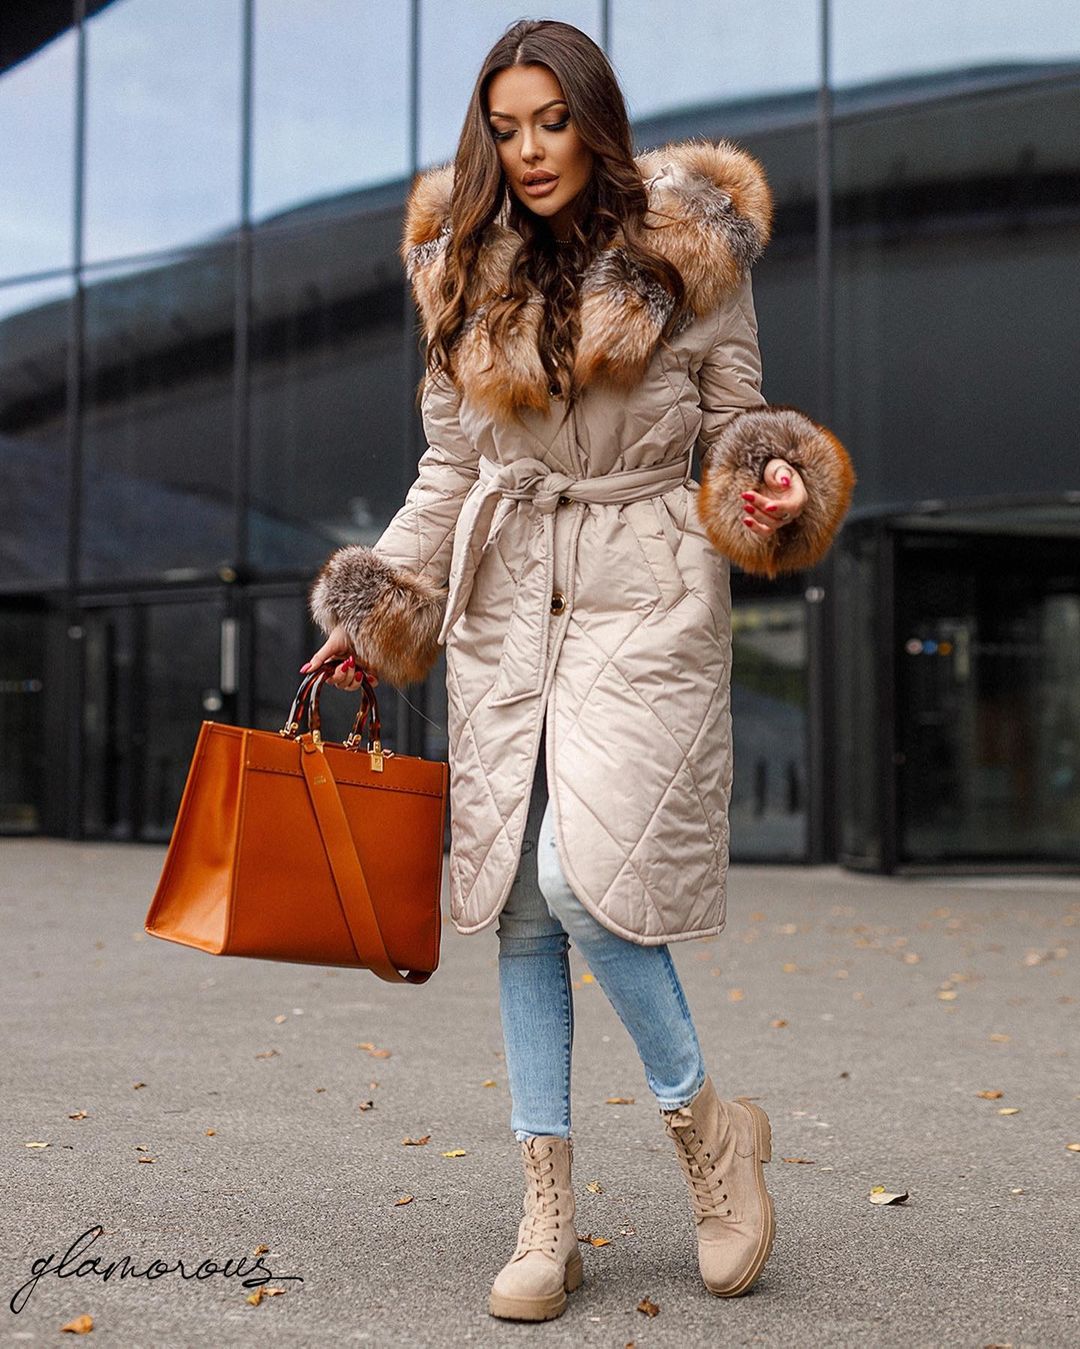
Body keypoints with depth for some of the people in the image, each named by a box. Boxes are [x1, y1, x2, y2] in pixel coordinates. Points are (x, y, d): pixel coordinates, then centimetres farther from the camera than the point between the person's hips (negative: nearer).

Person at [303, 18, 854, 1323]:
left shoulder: (688, 252, -1)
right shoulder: (466, 273, 10)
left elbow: (736, 420, 7)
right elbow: (450, 465, 14)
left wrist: (777, 480, -15)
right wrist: (374, 609, 10)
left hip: (646, 595, -4)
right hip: (508, 606, 4)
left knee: (581, 873, -19)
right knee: (520, 907, 2)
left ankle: (706, 1120, 8)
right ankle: (547, 1215, 12)